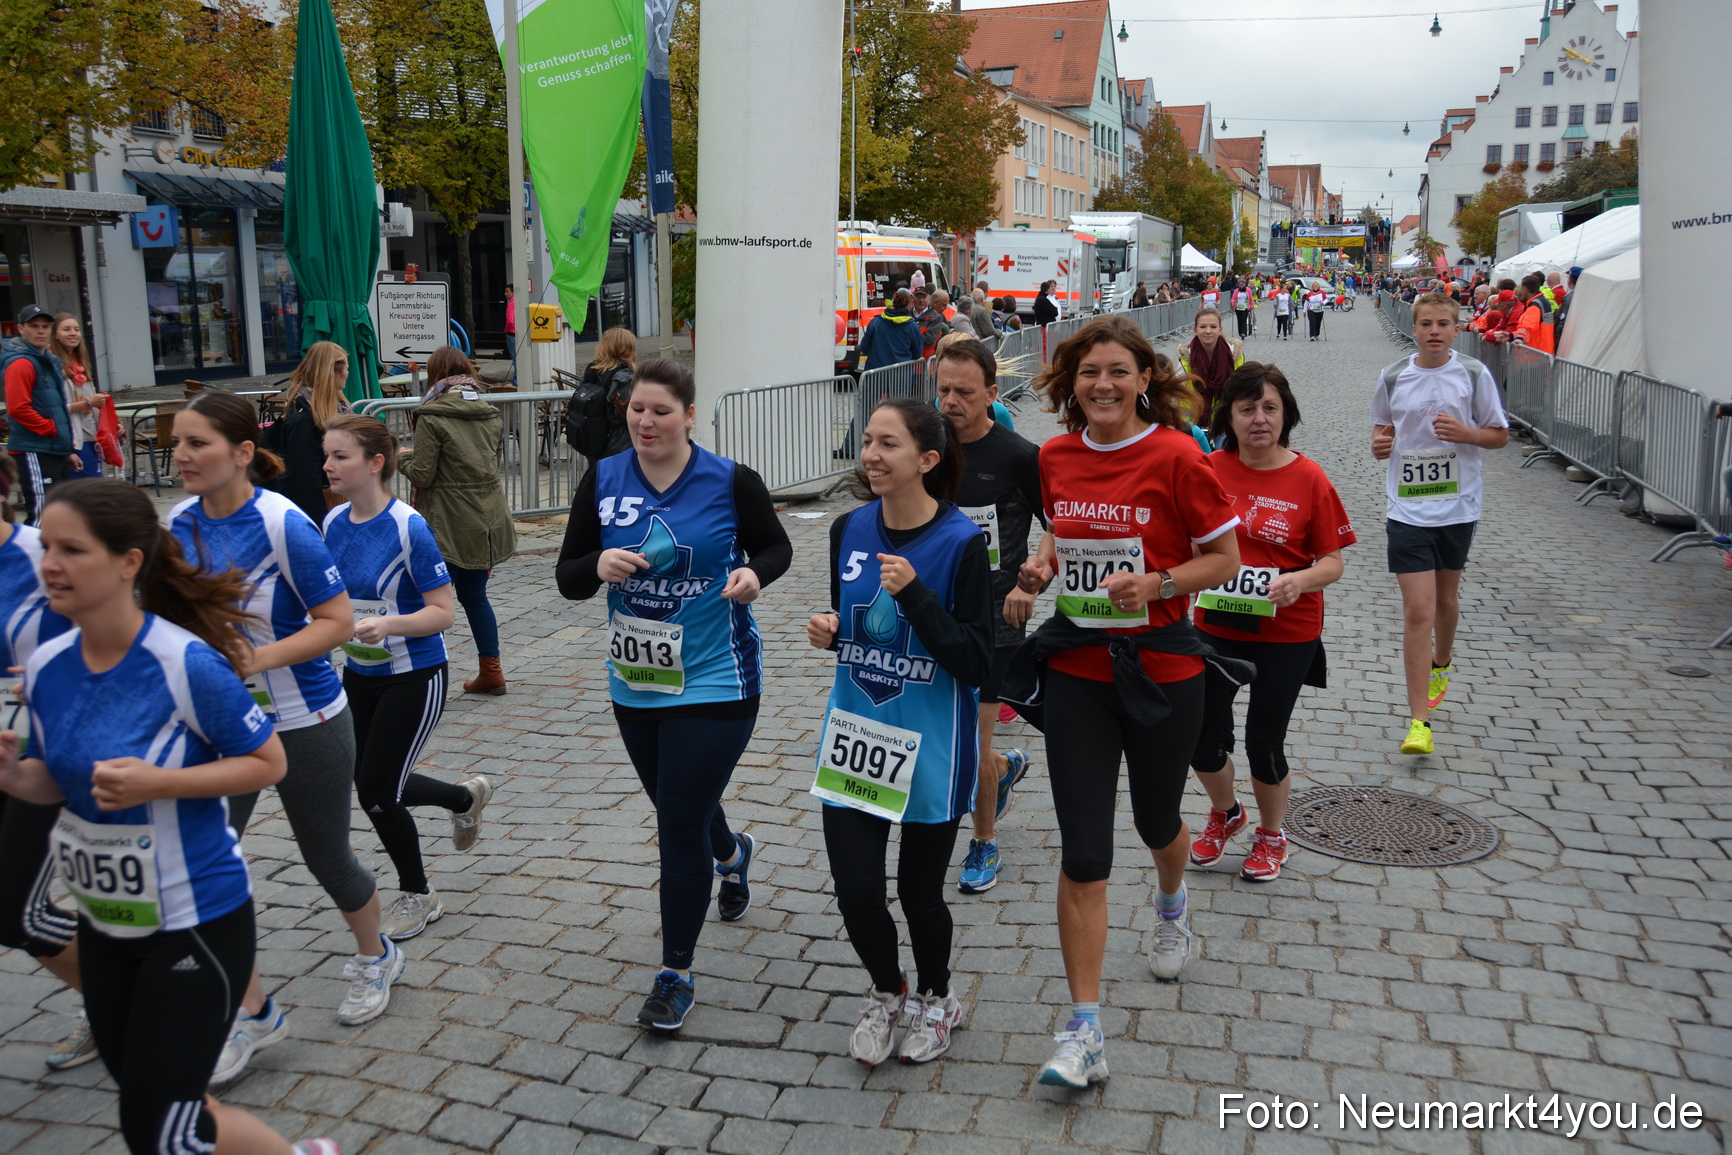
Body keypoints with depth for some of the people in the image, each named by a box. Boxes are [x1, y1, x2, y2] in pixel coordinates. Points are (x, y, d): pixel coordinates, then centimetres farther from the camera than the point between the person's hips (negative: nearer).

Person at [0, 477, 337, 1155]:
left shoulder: (187, 664, -22)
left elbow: (268, 762, -13)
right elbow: (58, 780, 10)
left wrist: (157, 781, -25)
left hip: (196, 922, -7)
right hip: (104, 922, 7)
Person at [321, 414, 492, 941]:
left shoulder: (409, 528, -21)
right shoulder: (333, 523, -1)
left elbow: (443, 612, -19)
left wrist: (388, 625, -34)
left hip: (414, 677, -7)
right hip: (359, 674, 7)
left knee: (377, 791, -2)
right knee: (372, 786, 11)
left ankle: (417, 894, 24)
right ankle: (466, 796, 40)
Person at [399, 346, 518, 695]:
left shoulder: (431, 416, -11)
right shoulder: (491, 413, 7)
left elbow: (422, 474, -13)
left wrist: (403, 458, 8)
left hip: (448, 524, -6)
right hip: (486, 519, 6)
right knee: (474, 595, 17)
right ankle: (491, 671, 20)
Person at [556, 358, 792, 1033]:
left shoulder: (729, 482, -9)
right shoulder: (603, 482, -2)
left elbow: (776, 547, 5)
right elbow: (567, 578, 1)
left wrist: (753, 575, -18)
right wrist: (599, 565, -22)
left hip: (713, 680, -4)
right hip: (635, 684, 5)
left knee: (680, 825, -5)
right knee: (677, 809, 22)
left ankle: (676, 974, 13)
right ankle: (732, 853, 59)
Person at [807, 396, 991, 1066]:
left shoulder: (961, 542, -15)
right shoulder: (849, 530, 0)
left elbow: (976, 664, -18)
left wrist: (915, 594, -27)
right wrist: (829, 631, -7)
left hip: (929, 748, -4)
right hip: (854, 735, 4)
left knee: (919, 891, 9)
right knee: (857, 890, 2)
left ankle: (935, 997, 41)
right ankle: (885, 991, 35)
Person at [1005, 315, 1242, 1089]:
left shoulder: (1175, 457, -12)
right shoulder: (1056, 457, 1)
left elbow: (1226, 557, -6)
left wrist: (1156, 583, -22)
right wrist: (1042, 564, -3)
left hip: (1161, 667, -2)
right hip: (1075, 668, 2)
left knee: (1156, 821, 20)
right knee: (1082, 852, -2)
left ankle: (1171, 906, 58)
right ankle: (1085, 1033, 5)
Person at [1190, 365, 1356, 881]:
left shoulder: (1308, 479, -8)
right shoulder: (1210, 470, -3)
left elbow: (1332, 563, -6)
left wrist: (1299, 581, -25)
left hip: (1286, 634, -2)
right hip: (1215, 626, 2)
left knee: (1264, 743, 6)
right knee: (1202, 740, 7)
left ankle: (1271, 835, 35)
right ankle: (1226, 813, 40)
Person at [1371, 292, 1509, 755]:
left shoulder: (1474, 374, -2)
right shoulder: (1392, 377, 1)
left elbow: (1500, 435, 4)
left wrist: (1465, 433, -16)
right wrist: (1380, 442, -7)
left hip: (1458, 506, 1)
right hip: (1407, 508, -1)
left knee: (1446, 599, 17)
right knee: (1417, 609, -9)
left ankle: (1441, 664, 49)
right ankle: (1419, 721, -7)